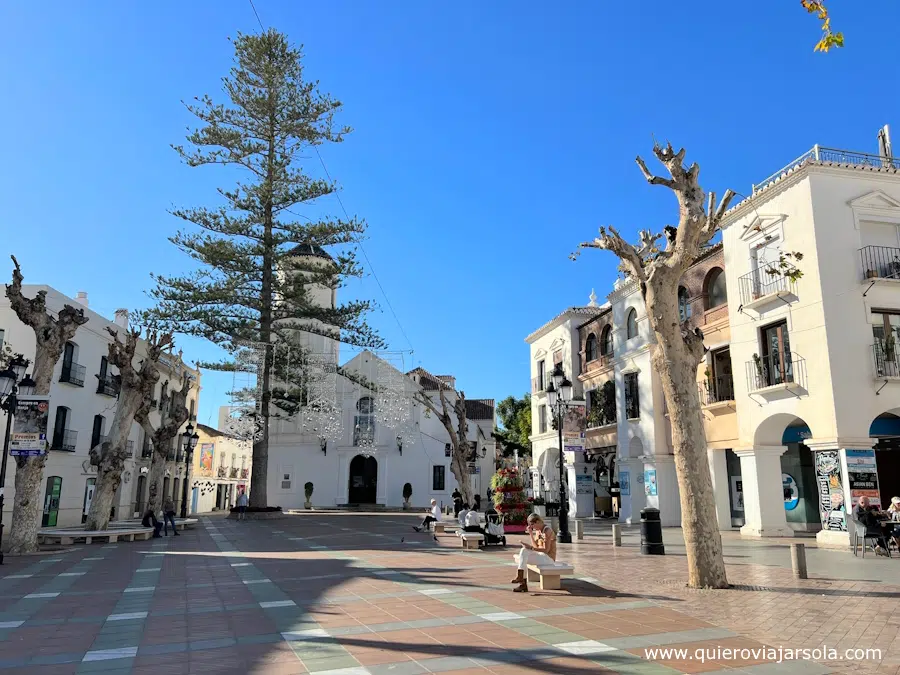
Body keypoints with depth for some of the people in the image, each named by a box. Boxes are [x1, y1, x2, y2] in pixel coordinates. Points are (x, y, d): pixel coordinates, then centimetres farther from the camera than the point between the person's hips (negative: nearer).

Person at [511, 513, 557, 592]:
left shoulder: (547, 530, -15)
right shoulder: (538, 531, 12)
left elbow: (546, 550, -20)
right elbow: (536, 547, 7)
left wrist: (531, 548, -24)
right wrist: (531, 534, -1)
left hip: (548, 558, -9)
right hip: (542, 557, 9)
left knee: (524, 551, -22)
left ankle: (520, 577, -22)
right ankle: (523, 584, -14)